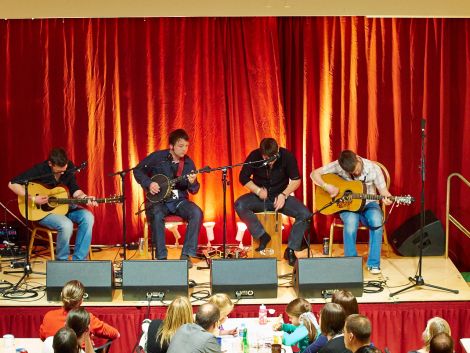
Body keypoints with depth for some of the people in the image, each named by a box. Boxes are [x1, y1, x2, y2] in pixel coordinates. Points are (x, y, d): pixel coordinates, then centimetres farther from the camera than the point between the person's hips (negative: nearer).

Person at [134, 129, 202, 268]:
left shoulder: (188, 162, 5)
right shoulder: (157, 157, -3)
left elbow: (194, 190, 7)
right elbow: (138, 170, 6)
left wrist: (192, 183, -17)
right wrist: (148, 183, -10)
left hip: (179, 200, 3)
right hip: (159, 200, -3)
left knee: (197, 213, -28)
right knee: (157, 215, -37)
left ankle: (186, 255, -21)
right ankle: (161, 257, -27)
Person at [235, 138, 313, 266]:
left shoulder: (287, 156, -15)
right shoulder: (254, 156, -14)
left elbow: (296, 180, -5)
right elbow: (243, 177, -4)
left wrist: (283, 195, -19)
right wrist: (258, 190, -19)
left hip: (281, 196, 0)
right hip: (260, 197, 0)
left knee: (305, 214, -25)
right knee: (239, 205, -31)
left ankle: (290, 250, -14)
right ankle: (263, 236, -20)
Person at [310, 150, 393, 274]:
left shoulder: (373, 168, -12)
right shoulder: (338, 166, -13)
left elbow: (383, 191, -9)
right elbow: (314, 174, -9)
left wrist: (387, 199, -32)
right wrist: (327, 186, -25)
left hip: (368, 204, 1)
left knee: (377, 221, -34)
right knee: (351, 221, -36)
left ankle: (373, 263, -20)